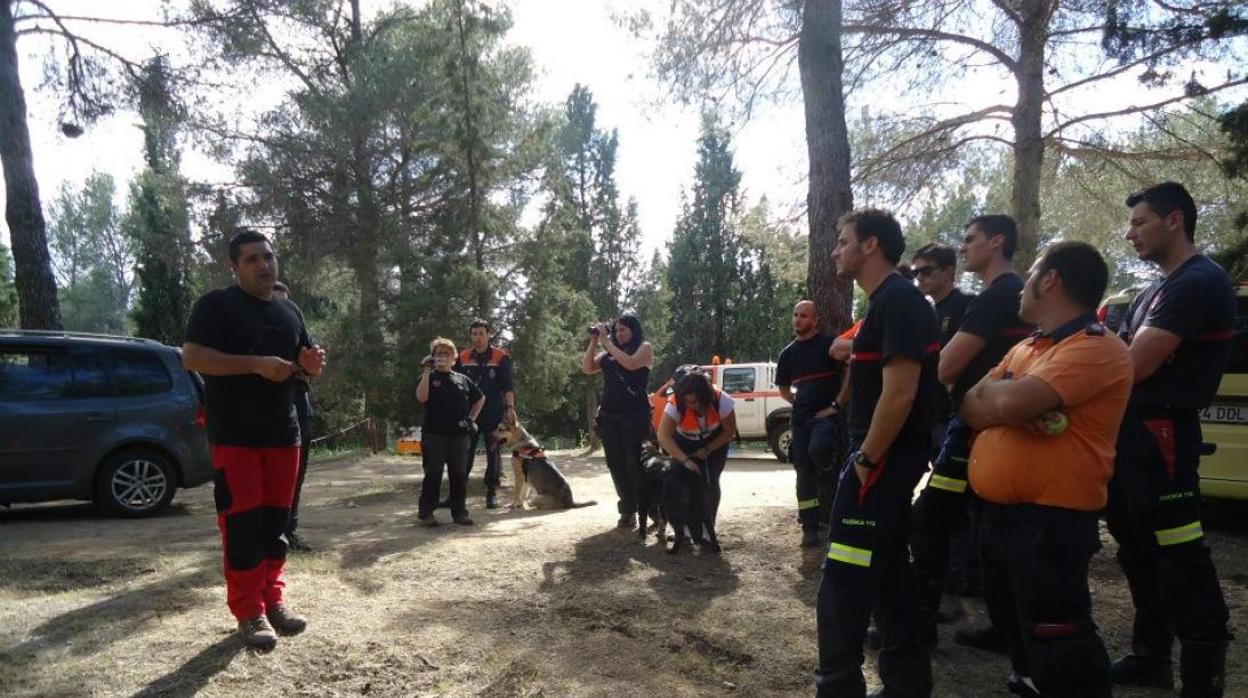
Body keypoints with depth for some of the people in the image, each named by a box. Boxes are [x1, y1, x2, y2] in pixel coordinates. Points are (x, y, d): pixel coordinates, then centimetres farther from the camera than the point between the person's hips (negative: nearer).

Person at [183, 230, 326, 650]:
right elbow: (192, 358, -15)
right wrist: (257, 364, -22)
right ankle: (249, 613, 3)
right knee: (242, 522, -5)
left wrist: (313, 363, -2)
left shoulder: (289, 311, 16)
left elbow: (304, 365, 23)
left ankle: (273, 600, 20)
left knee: (276, 521, 10)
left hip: (283, 432, 6)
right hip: (234, 435, -6)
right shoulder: (215, 305, -3)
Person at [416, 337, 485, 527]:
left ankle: (460, 511, 14)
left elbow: (480, 398, 25)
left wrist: (472, 418, 14)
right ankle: (426, 512, 6)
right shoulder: (430, 377, 5)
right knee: (433, 474, -1)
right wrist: (426, 372, -12)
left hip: (459, 434, 3)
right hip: (434, 433, -3)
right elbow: (421, 397, -15)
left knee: (460, 474, 6)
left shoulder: (462, 379, 14)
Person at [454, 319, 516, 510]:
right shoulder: (463, 357, 7)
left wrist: (510, 407, -13)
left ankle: (492, 492, 12)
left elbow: (507, 385, -4)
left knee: (493, 452, 4)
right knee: (465, 453, 4)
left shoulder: (500, 356, -1)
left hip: (493, 413, -2)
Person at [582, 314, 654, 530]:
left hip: (634, 415, -5)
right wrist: (594, 342, -1)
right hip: (608, 415, 5)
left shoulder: (644, 347, 2)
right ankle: (628, 510, 9)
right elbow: (587, 368, 7)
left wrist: (606, 342, -12)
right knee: (616, 464, 3)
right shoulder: (608, 353, 16)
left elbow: (630, 364, -17)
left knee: (635, 464, -9)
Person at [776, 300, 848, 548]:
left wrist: (838, 405, -13)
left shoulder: (829, 343, -3)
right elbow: (783, 388, 26)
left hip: (828, 414, -5)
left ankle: (832, 465, 4)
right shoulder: (788, 353, 13)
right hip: (800, 418, 5)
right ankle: (810, 529, 11)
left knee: (819, 449, -33)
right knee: (805, 473, 4)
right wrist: (799, 404, 13)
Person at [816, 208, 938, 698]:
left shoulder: (898, 300, -17)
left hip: (882, 458, -10)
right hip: (887, 458, 10)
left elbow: (900, 392, -24)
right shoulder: (888, 301, 14)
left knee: (843, 582, -5)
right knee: (888, 575, 17)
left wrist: (865, 460, -19)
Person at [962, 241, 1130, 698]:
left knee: (1057, 651, -3)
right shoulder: (1023, 349, 15)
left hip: (1049, 520, -9)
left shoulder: (1096, 349, -16)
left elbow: (1009, 404, -29)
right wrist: (1019, 408, -14)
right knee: (1012, 623, 25)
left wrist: (992, 390, -5)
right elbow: (971, 409, 6)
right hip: (997, 512, 9)